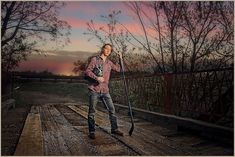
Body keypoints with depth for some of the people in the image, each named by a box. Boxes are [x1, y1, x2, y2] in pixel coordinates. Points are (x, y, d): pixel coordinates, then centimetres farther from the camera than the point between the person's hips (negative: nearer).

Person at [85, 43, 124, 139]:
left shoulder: (109, 63, 13)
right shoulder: (95, 59, -1)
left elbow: (118, 69, 24)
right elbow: (87, 71, -7)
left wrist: (120, 59, 13)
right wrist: (96, 77, -20)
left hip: (105, 91, 5)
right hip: (94, 90, -4)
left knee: (112, 110, 4)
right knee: (92, 112, 2)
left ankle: (114, 129, 18)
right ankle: (91, 132, 13)